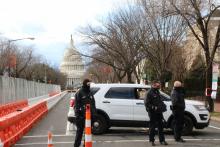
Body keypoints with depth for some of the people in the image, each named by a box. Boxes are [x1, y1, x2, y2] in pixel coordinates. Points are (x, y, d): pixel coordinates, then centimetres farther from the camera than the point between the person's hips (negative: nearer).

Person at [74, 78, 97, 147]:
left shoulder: (90, 93, 16)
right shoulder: (79, 92, -5)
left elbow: (93, 104, 19)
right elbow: (76, 104, -10)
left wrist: (94, 113, 12)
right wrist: (77, 114, -17)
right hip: (81, 115, -6)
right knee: (80, 131, -1)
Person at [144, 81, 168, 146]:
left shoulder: (157, 92, 15)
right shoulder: (149, 93, -11)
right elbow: (146, 103, -16)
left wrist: (163, 106, 9)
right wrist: (154, 108, -22)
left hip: (159, 112, 8)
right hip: (152, 113, -7)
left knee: (161, 126, 9)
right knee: (152, 126, 0)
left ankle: (162, 140, 16)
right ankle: (151, 140, 11)